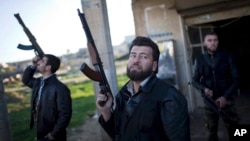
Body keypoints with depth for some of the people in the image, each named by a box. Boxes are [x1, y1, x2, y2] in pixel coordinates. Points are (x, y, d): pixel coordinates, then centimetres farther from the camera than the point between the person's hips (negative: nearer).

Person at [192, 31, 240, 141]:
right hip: (209, 101, 1)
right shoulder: (199, 60, 2)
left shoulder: (227, 57, -1)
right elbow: (195, 80, 6)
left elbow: (236, 79, -2)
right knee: (212, 130, 11)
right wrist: (204, 88, -15)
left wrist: (225, 96, -12)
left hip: (226, 100, -1)